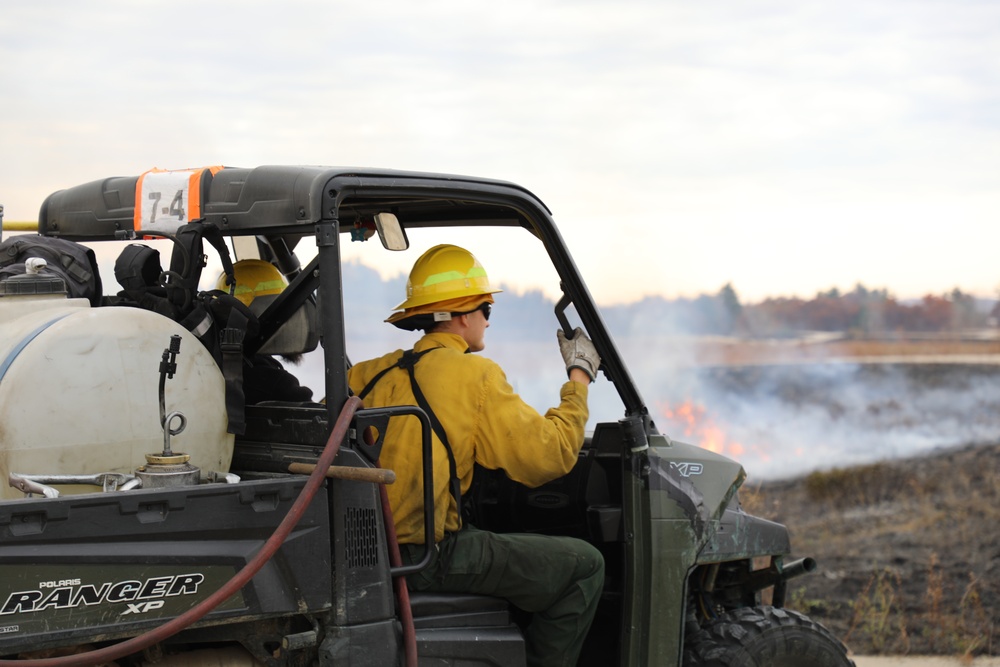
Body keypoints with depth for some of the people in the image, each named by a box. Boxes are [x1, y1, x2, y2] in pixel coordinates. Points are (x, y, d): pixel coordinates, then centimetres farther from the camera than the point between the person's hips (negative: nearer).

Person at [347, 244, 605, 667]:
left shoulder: (371, 374, 9)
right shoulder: (474, 374, -8)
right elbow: (549, 457, -8)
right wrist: (579, 378, 6)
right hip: (426, 558, -8)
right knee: (585, 565, 3)